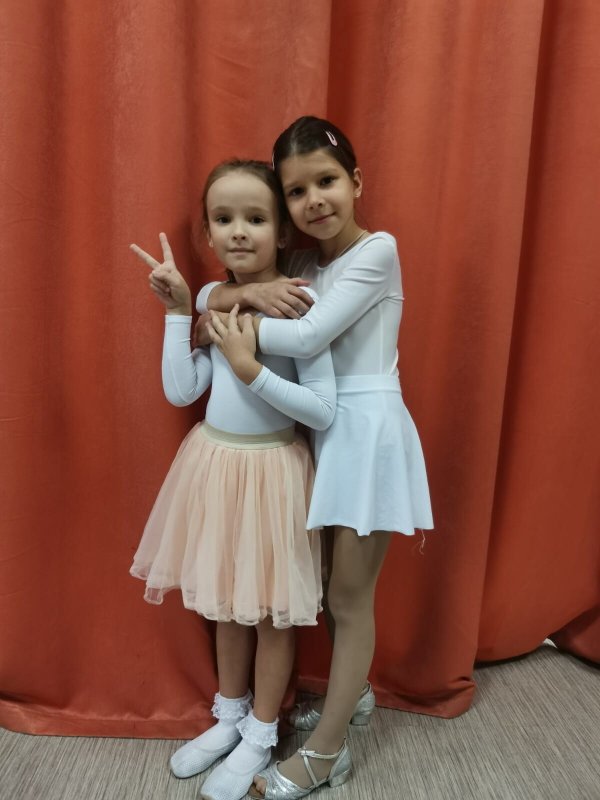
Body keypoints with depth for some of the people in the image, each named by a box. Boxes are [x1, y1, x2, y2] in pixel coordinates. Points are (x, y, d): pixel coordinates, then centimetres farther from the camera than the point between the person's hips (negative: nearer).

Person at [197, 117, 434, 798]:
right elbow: (206, 295, 5)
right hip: (324, 433, 7)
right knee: (338, 586, 20)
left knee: (349, 598, 7)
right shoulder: (300, 262, 9)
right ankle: (353, 694, 45)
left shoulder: (377, 250, -11)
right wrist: (248, 292, -16)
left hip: (367, 430, -6)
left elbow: (308, 337, -22)